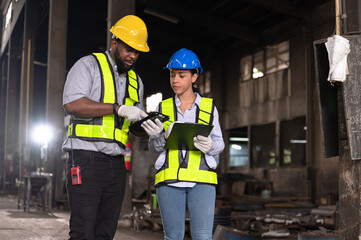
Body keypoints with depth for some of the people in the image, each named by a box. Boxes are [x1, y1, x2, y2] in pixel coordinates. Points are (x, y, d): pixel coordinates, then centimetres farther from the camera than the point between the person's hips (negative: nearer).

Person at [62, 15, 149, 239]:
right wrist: (118, 108, -19)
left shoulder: (135, 80, 21)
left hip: (117, 163, 6)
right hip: (87, 159, -6)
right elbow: (72, 103, -15)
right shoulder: (88, 65, 1)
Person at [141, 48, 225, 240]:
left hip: (201, 180, -1)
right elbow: (153, 148, 10)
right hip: (169, 180, 1)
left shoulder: (209, 107, 9)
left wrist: (210, 146, -12)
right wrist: (163, 137, -13)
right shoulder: (163, 107, 11)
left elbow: (219, 143, 11)